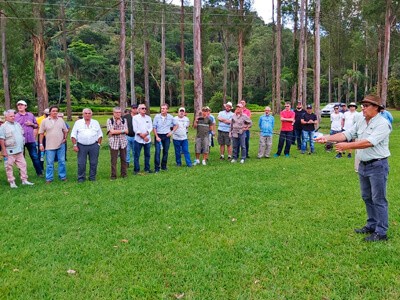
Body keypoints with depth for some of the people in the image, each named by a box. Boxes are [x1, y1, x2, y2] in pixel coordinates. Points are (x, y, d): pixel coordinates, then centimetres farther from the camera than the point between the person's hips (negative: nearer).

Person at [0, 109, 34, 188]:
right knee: (9, 167, 2)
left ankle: (24, 180, 15)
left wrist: (21, 147, 17)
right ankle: (12, 182, 11)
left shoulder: (17, 124, 12)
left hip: (19, 151, 6)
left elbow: (22, 134, 21)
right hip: (10, 152, -6)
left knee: (23, 165, 7)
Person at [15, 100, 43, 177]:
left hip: (31, 140, 2)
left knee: (35, 157, 6)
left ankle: (39, 172, 14)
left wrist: (32, 124, -4)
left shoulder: (31, 115, 9)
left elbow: (36, 126, 16)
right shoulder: (15, 116, 0)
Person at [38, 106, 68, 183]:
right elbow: (41, 133, 1)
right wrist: (41, 144, -2)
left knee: (62, 162, 8)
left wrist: (65, 138, 1)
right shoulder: (45, 121, 0)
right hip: (50, 146, -2)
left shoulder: (61, 120, 6)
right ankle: (49, 178, 12)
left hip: (61, 145, 2)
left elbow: (65, 131, 16)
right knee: (49, 163, 3)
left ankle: (62, 176, 18)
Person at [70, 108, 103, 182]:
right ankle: (81, 178, 13)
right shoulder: (78, 122, 5)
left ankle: (92, 177, 16)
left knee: (93, 163, 4)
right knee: (81, 163, 1)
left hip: (94, 146, 1)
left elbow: (100, 134, 12)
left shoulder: (96, 123, 11)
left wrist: (99, 144, 4)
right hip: (81, 146, -1)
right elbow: (73, 135, 4)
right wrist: (75, 145, -4)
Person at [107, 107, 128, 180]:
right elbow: (111, 131, -14)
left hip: (123, 142, 3)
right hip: (114, 143, -3)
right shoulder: (110, 120, -2)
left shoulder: (124, 120, 8)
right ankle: (113, 175, 9)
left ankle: (123, 174, 21)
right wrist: (122, 131, -8)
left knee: (124, 159, 9)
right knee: (114, 160, 1)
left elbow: (126, 131, -3)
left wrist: (115, 131, -10)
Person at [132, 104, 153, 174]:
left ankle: (147, 168, 19)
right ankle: (136, 169, 7)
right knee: (137, 155, -1)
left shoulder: (148, 118, 12)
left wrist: (146, 134, -14)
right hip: (138, 139, -3)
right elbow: (135, 129, -6)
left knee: (147, 155, 9)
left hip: (148, 139, 4)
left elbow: (151, 128, 4)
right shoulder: (135, 117, 1)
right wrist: (142, 136, -11)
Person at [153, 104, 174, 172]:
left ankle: (164, 166, 21)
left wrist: (171, 132, 1)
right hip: (158, 136, -2)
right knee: (157, 152, -8)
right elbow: (154, 127, -3)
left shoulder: (171, 117, -1)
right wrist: (156, 137, -9)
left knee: (166, 152, 8)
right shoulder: (157, 116, -6)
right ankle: (157, 168, -4)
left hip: (167, 136, 2)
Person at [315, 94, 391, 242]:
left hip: (377, 166, -8)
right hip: (363, 165, 8)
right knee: (367, 197, 17)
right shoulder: (361, 121, 8)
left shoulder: (382, 124, -17)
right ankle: (372, 225, 32)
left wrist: (347, 146, -26)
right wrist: (328, 138, -8)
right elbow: (346, 134, 3)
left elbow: (369, 142, -27)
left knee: (378, 199, -1)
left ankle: (381, 232, 8)